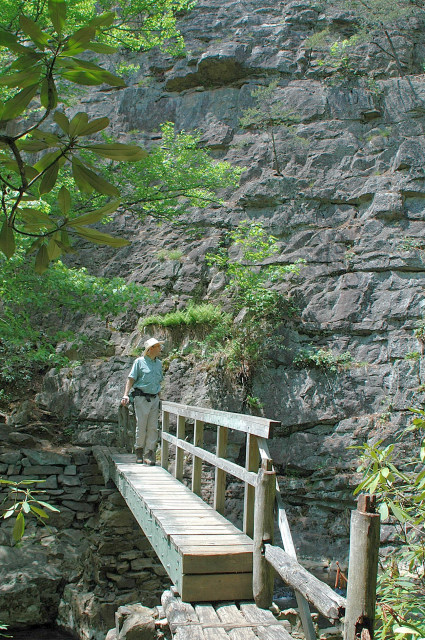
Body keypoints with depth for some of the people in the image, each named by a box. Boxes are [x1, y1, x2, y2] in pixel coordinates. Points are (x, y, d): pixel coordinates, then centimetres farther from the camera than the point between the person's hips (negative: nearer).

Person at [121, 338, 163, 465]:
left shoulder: (158, 363, 14)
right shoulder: (139, 362, -1)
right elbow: (131, 379, -4)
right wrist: (126, 395, -16)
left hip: (154, 399, 4)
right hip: (141, 397, -4)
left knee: (153, 427, 0)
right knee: (141, 426, -1)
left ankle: (149, 454, 4)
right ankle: (139, 451, 15)